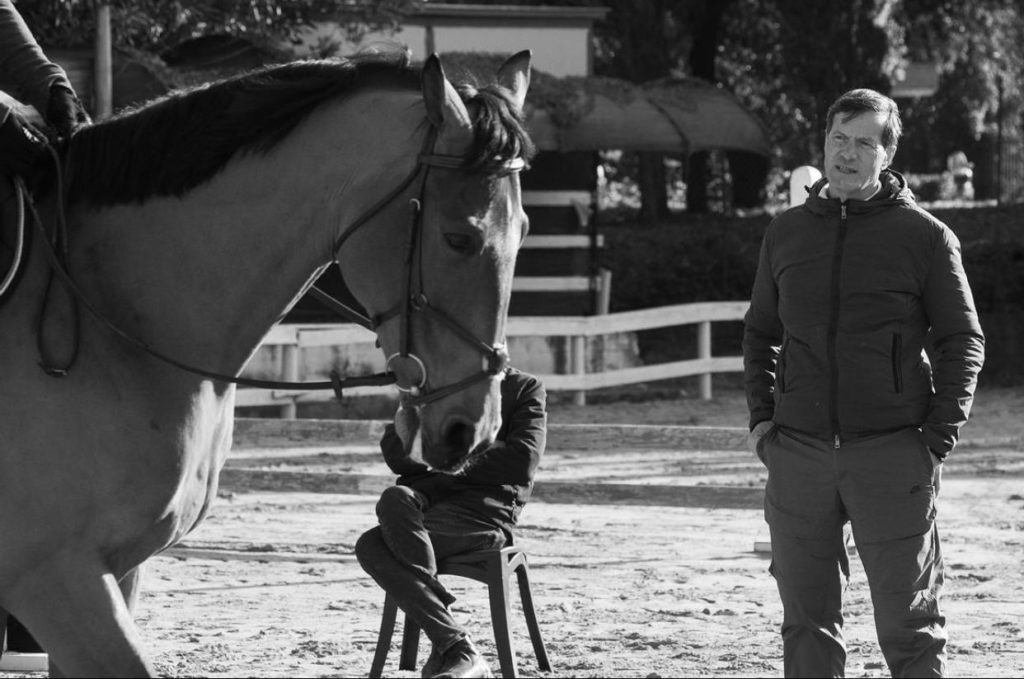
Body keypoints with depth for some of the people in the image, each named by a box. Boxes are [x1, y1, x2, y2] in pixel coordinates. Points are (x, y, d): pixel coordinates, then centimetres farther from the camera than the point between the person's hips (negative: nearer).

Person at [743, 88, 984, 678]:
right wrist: (761, 416, 9)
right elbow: (760, 330, 22)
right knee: (807, 619, 7)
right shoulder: (786, 233, 11)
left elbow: (964, 340, 2)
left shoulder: (924, 236, 0)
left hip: (891, 451, -4)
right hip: (798, 452, 4)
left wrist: (939, 436, -7)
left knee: (908, 619, -1)